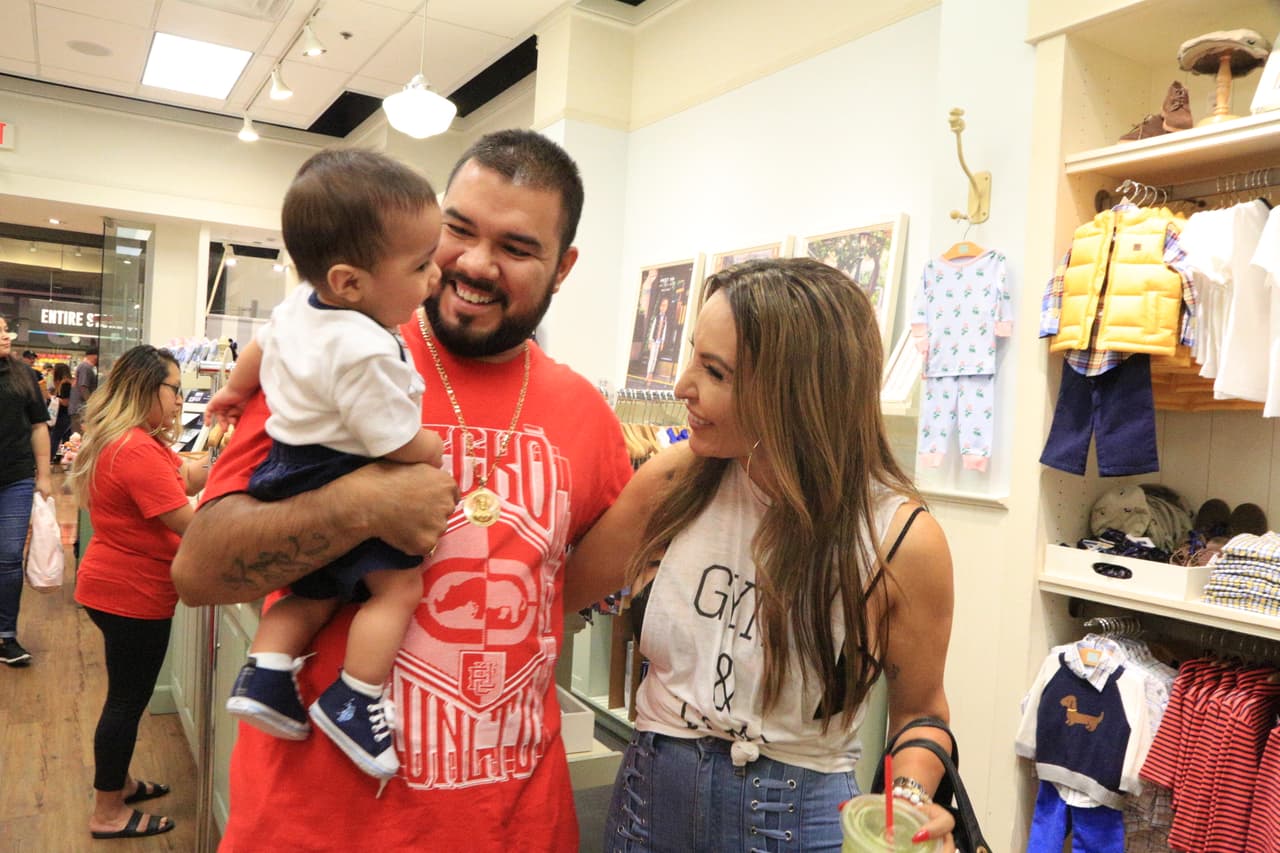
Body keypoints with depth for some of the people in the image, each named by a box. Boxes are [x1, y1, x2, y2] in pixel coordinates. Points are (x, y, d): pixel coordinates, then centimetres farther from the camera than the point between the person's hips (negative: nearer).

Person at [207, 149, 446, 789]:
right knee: (398, 584, -6)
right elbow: (401, 443, -24)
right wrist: (440, 451, -2)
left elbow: (259, 348, 22)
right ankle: (350, 703, -4)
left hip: (291, 474, 10)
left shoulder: (299, 305, 2)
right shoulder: (365, 354, -29)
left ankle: (264, 671, 17)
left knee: (317, 590, 20)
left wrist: (234, 390, 41)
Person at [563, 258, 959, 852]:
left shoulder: (901, 539, -19)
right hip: (650, 794, 3)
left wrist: (911, 794, -21)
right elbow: (562, 589, 0)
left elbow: (919, 707, -3)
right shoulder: (677, 480, -13)